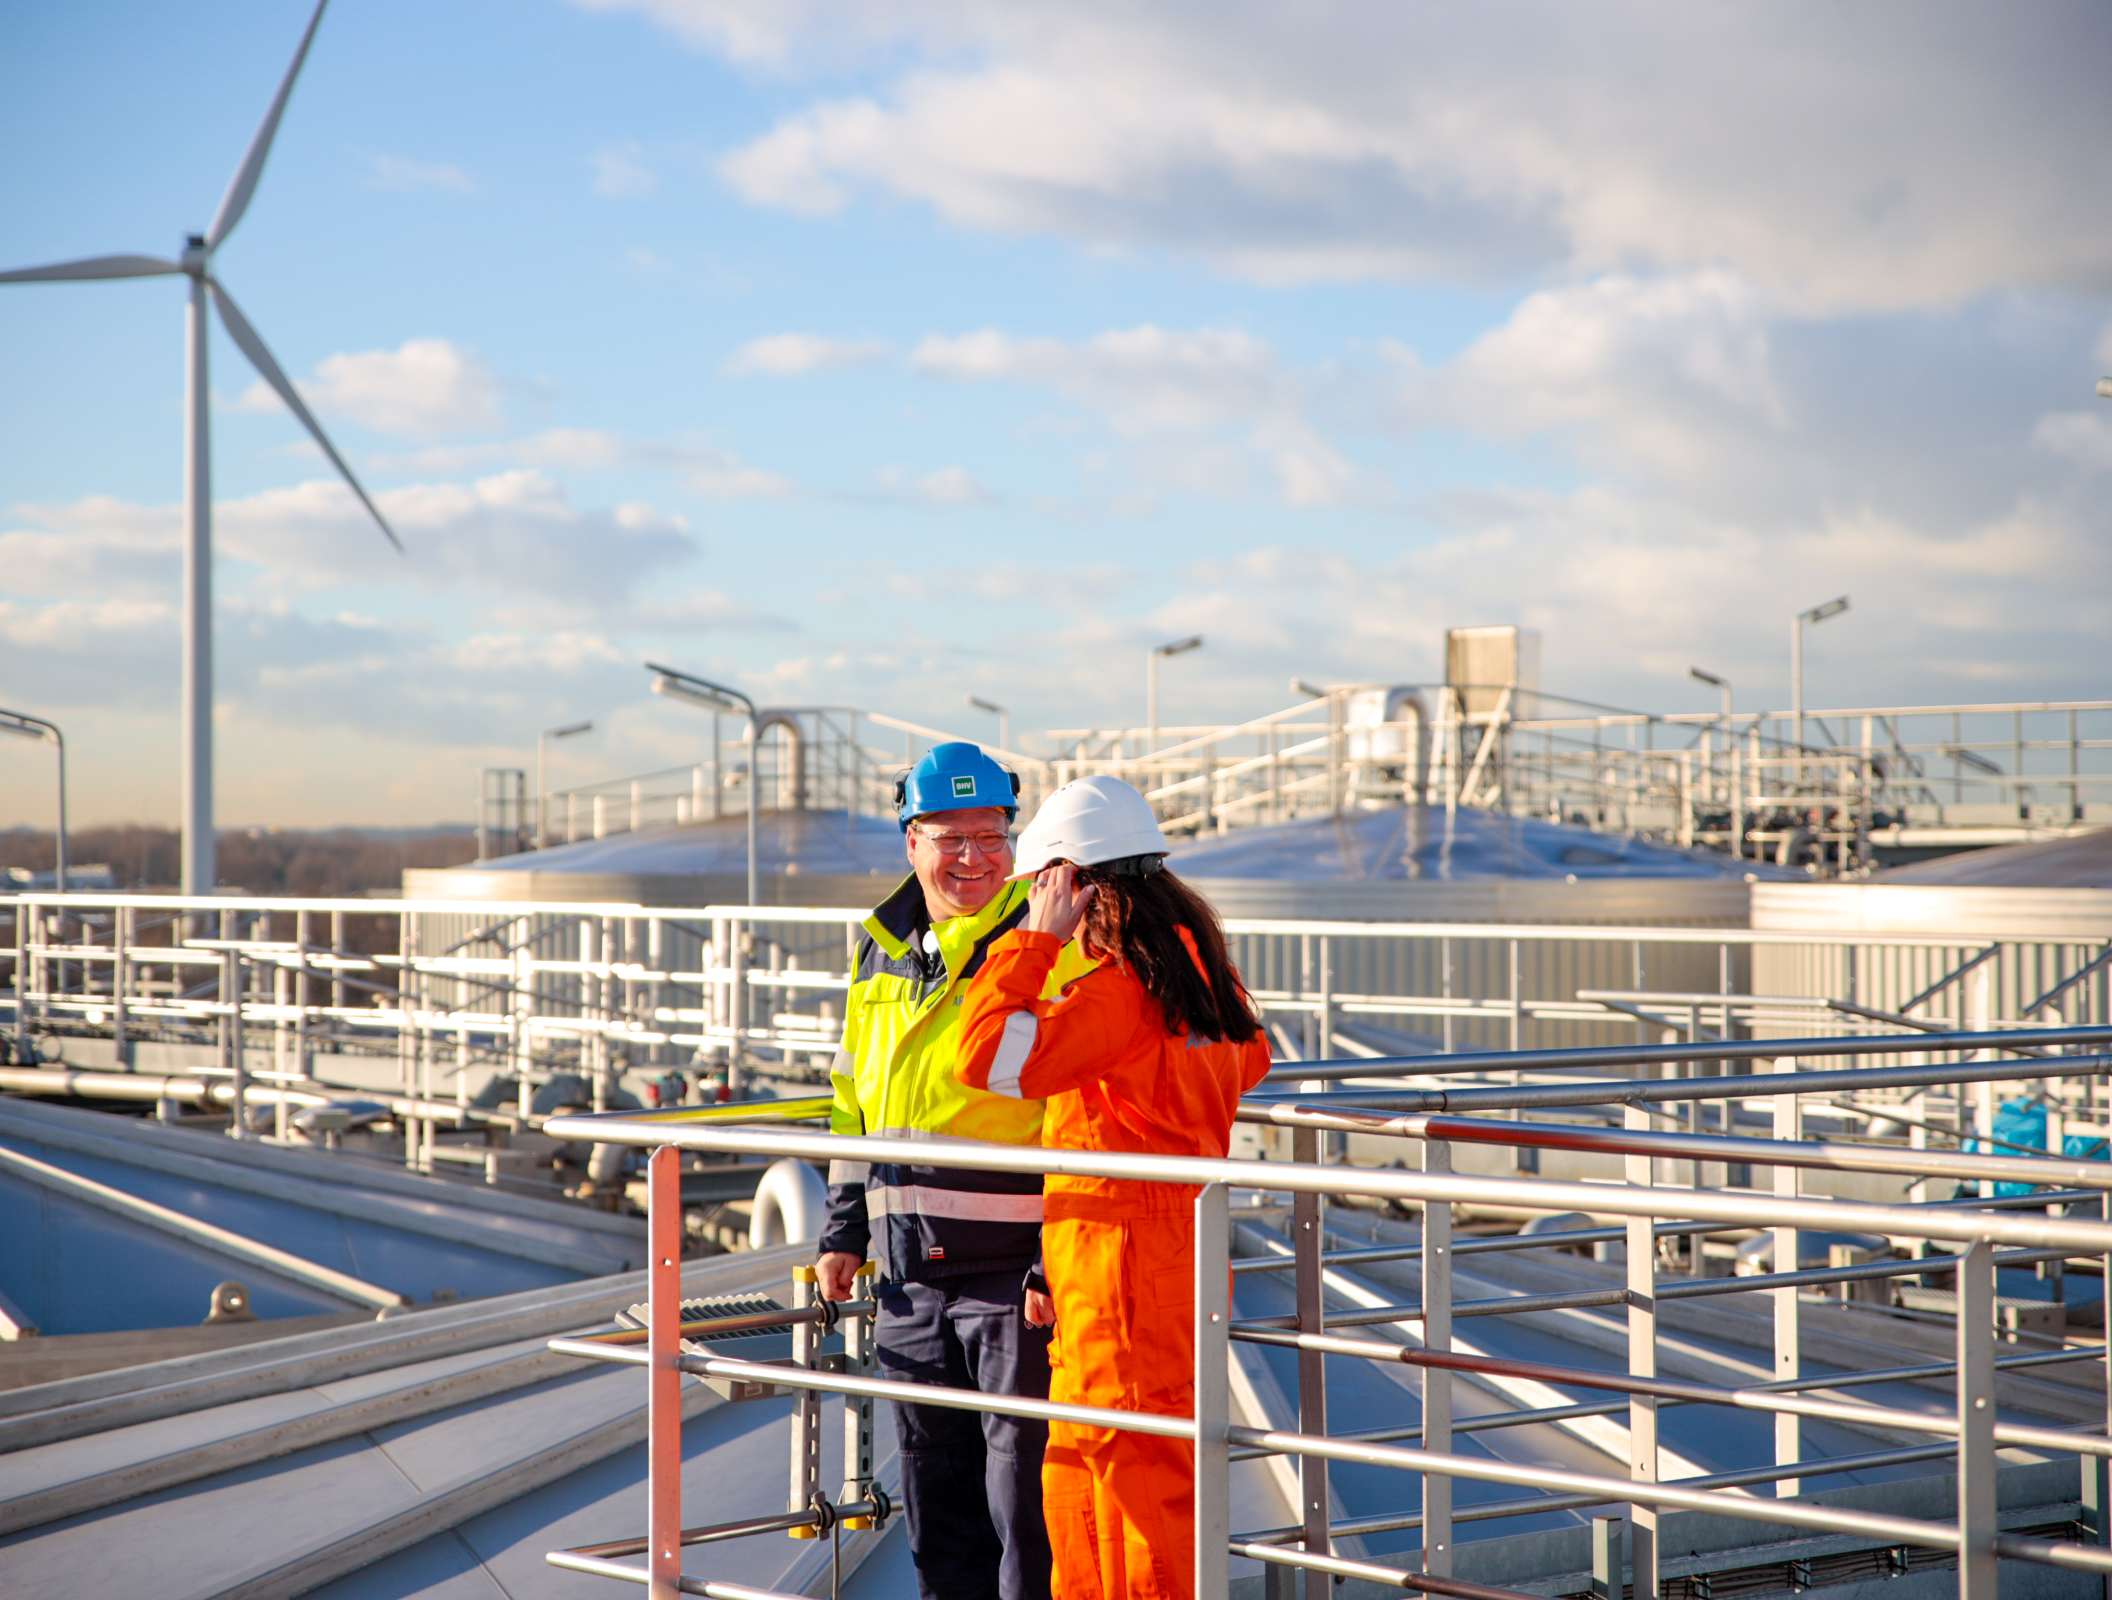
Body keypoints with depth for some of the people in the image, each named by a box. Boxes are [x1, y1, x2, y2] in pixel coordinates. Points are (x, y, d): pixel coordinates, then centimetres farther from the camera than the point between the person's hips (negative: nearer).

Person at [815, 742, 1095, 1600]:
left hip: (1019, 1270, -7)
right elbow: (855, 1104, 23)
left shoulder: (1052, 947, -9)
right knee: (935, 1489, 15)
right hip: (912, 1276, 7)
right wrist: (843, 1230, 17)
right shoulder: (883, 951, 13)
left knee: (1025, 1484, -3)